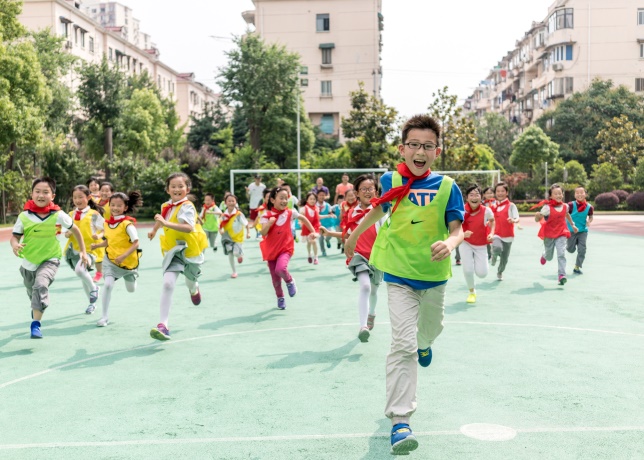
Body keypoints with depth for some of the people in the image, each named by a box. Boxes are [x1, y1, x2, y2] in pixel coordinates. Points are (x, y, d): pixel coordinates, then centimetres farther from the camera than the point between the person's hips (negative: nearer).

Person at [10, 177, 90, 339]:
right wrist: (15, 245, -28)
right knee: (32, 293, 25)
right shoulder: (24, 216, -13)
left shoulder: (58, 215, -15)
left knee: (41, 285, -31)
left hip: (50, 260, -3)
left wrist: (82, 251, 4)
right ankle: (37, 310, 59)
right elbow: (15, 236, -5)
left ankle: (36, 323, -23)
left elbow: (75, 230, 0)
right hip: (28, 262, 3)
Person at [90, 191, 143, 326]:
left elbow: (136, 243, -23)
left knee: (131, 289, 16)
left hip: (129, 261, -2)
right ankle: (104, 316, -5)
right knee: (108, 285, -17)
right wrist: (97, 245, -8)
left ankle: (131, 277, 54)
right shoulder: (107, 223, -4)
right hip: (111, 260, 2)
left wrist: (123, 256, -32)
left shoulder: (127, 224, -20)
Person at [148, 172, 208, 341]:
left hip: (190, 250, -3)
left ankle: (194, 289, 62)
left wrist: (166, 223, -45)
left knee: (190, 282, 21)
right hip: (173, 251, 3)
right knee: (167, 284, -16)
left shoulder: (187, 206, -20)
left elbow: (189, 227, -40)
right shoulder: (166, 206, 0)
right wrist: (154, 230, 29)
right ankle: (163, 325, -20)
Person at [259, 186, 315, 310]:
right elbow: (263, 233, -15)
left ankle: (290, 282, 4)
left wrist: (313, 231, 16)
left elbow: (303, 218, 15)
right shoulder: (267, 215, -7)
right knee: (275, 278, 9)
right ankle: (280, 298, 33)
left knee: (280, 268, -29)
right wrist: (270, 223, -31)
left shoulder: (290, 212, -4)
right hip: (271, 249, 1)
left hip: (286, 248, -1)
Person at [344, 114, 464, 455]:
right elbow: (379, 209, 14)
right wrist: (354, 235, 25)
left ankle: (424, 344, 67)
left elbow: (457, 229, -13)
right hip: (399, 275, -2)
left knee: (431, 327, 27)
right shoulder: (391, 181, -6)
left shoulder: (446, 187, -9)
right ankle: (400, 420, -9)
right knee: (403, 344, -12)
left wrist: (449, 243, -36)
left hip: (434, 274, 2)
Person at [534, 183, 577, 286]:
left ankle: (561, 275, -17)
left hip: (561, 234, 2)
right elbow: (538, 219, -19)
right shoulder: (547, 207, -15)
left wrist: (572, 225, 33)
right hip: (549, 234, -2)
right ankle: (544, 255, 54)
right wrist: (537, 215, -43)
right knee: (549, 257, 16)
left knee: (561, 254, -17)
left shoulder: (565, 206, 1)